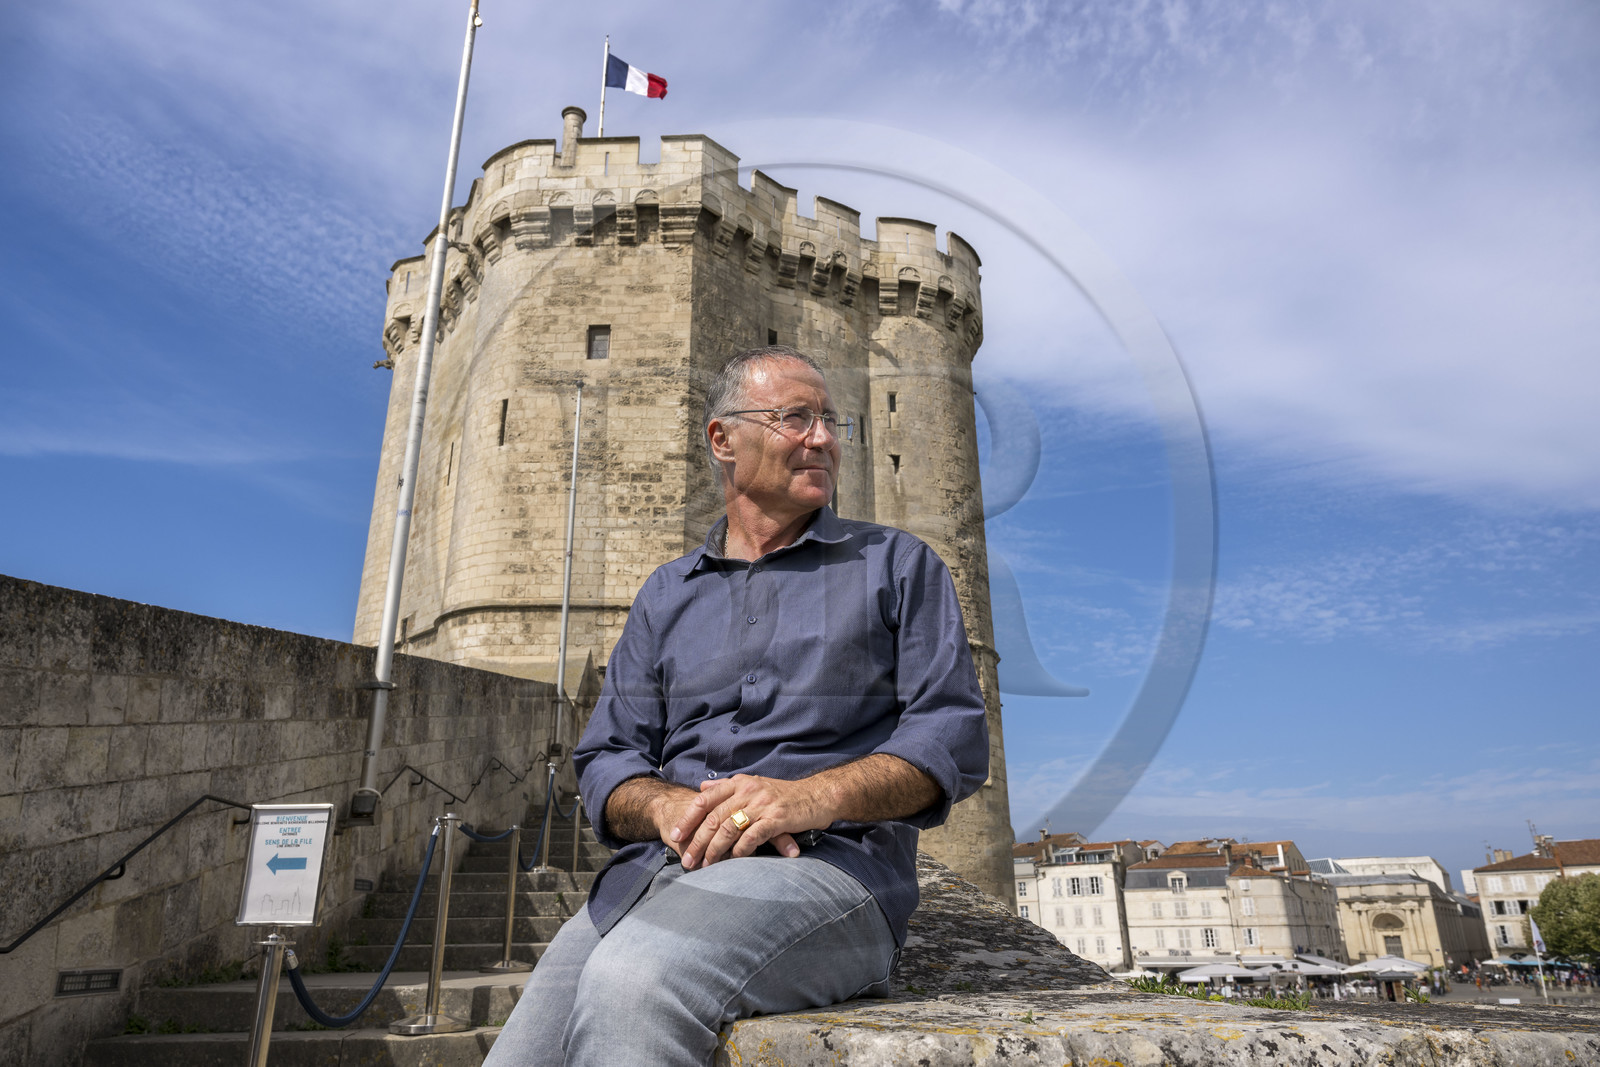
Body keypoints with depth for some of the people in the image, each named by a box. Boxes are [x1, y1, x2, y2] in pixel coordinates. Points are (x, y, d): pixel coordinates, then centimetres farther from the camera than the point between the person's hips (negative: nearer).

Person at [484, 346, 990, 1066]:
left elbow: (954, 736, 1)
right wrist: (673, 807, -11)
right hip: (653, 874, 4)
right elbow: (606, 762, 13)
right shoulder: (666, 595, 21)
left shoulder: (897, 565, 13)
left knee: (632, 984, -33)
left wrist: (813, 796, -17)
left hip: (828, 864, -3)